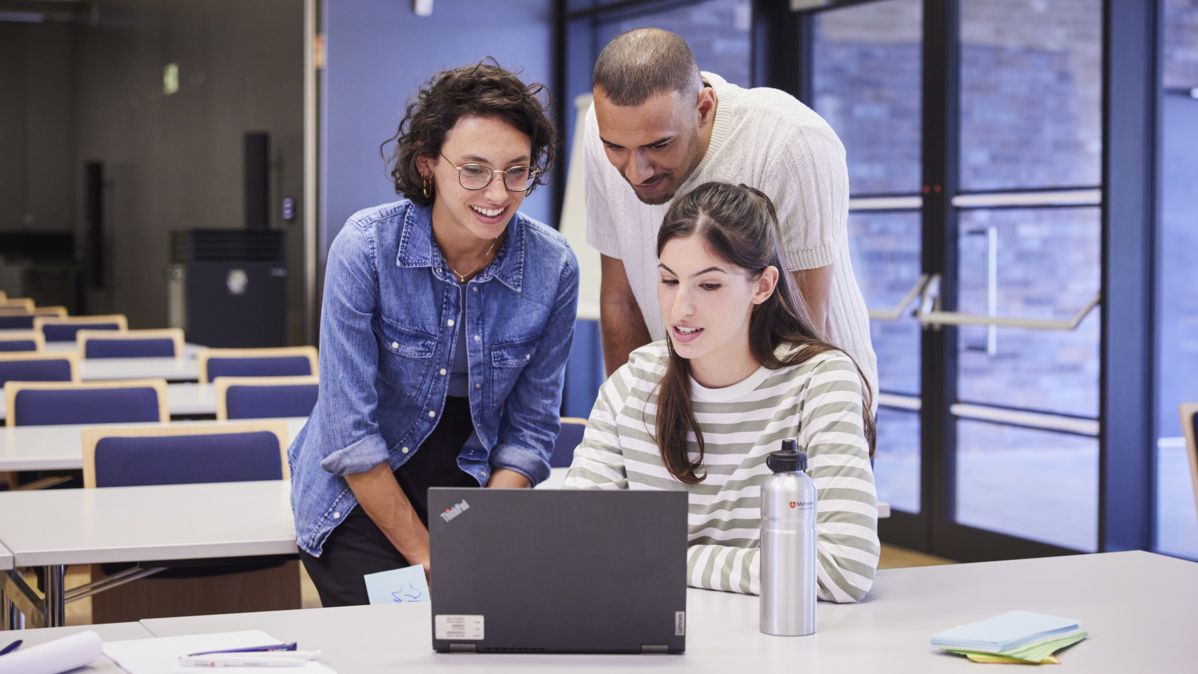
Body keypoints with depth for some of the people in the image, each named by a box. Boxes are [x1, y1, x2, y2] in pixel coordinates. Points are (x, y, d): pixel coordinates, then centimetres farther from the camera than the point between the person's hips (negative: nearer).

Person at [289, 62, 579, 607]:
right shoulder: (366, 246, -18)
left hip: (477, 485, 2)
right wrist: (425, 556, -15)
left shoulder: (553, 266, -10)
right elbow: (351, 431, -16)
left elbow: (530, 429, -2)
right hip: (361, 496, -2)